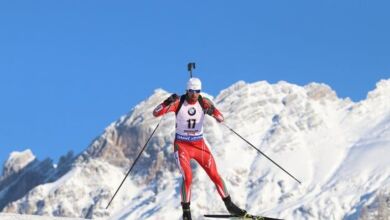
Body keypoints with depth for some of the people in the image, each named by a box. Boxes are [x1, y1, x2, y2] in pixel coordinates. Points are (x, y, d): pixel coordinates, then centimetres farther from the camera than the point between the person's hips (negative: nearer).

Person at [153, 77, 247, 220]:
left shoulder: (203, 102, -6)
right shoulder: (178, 102, -12)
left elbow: (221, 119, -12)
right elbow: (155, 113, -16)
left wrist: (212, 111, -32)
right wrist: (168, 102, -33)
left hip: (199, 144, 3)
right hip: (182, 145, -3)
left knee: (215, 175, 0)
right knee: (187, 177, -19)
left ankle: (229, 205, 14)